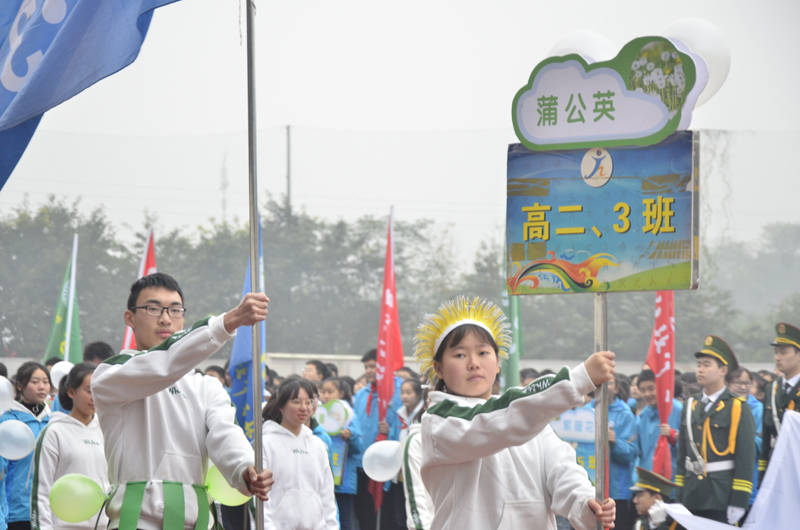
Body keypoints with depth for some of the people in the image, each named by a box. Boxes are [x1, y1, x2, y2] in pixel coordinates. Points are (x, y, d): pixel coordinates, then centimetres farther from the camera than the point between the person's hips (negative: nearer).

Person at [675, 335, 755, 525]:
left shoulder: (738, 408, -4)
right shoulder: (691, 406, 12)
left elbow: (746, 458, -9)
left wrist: (738, 502, -14)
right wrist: (679, 499, 12)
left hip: (721, 497, -5)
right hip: (693, 498, 5)